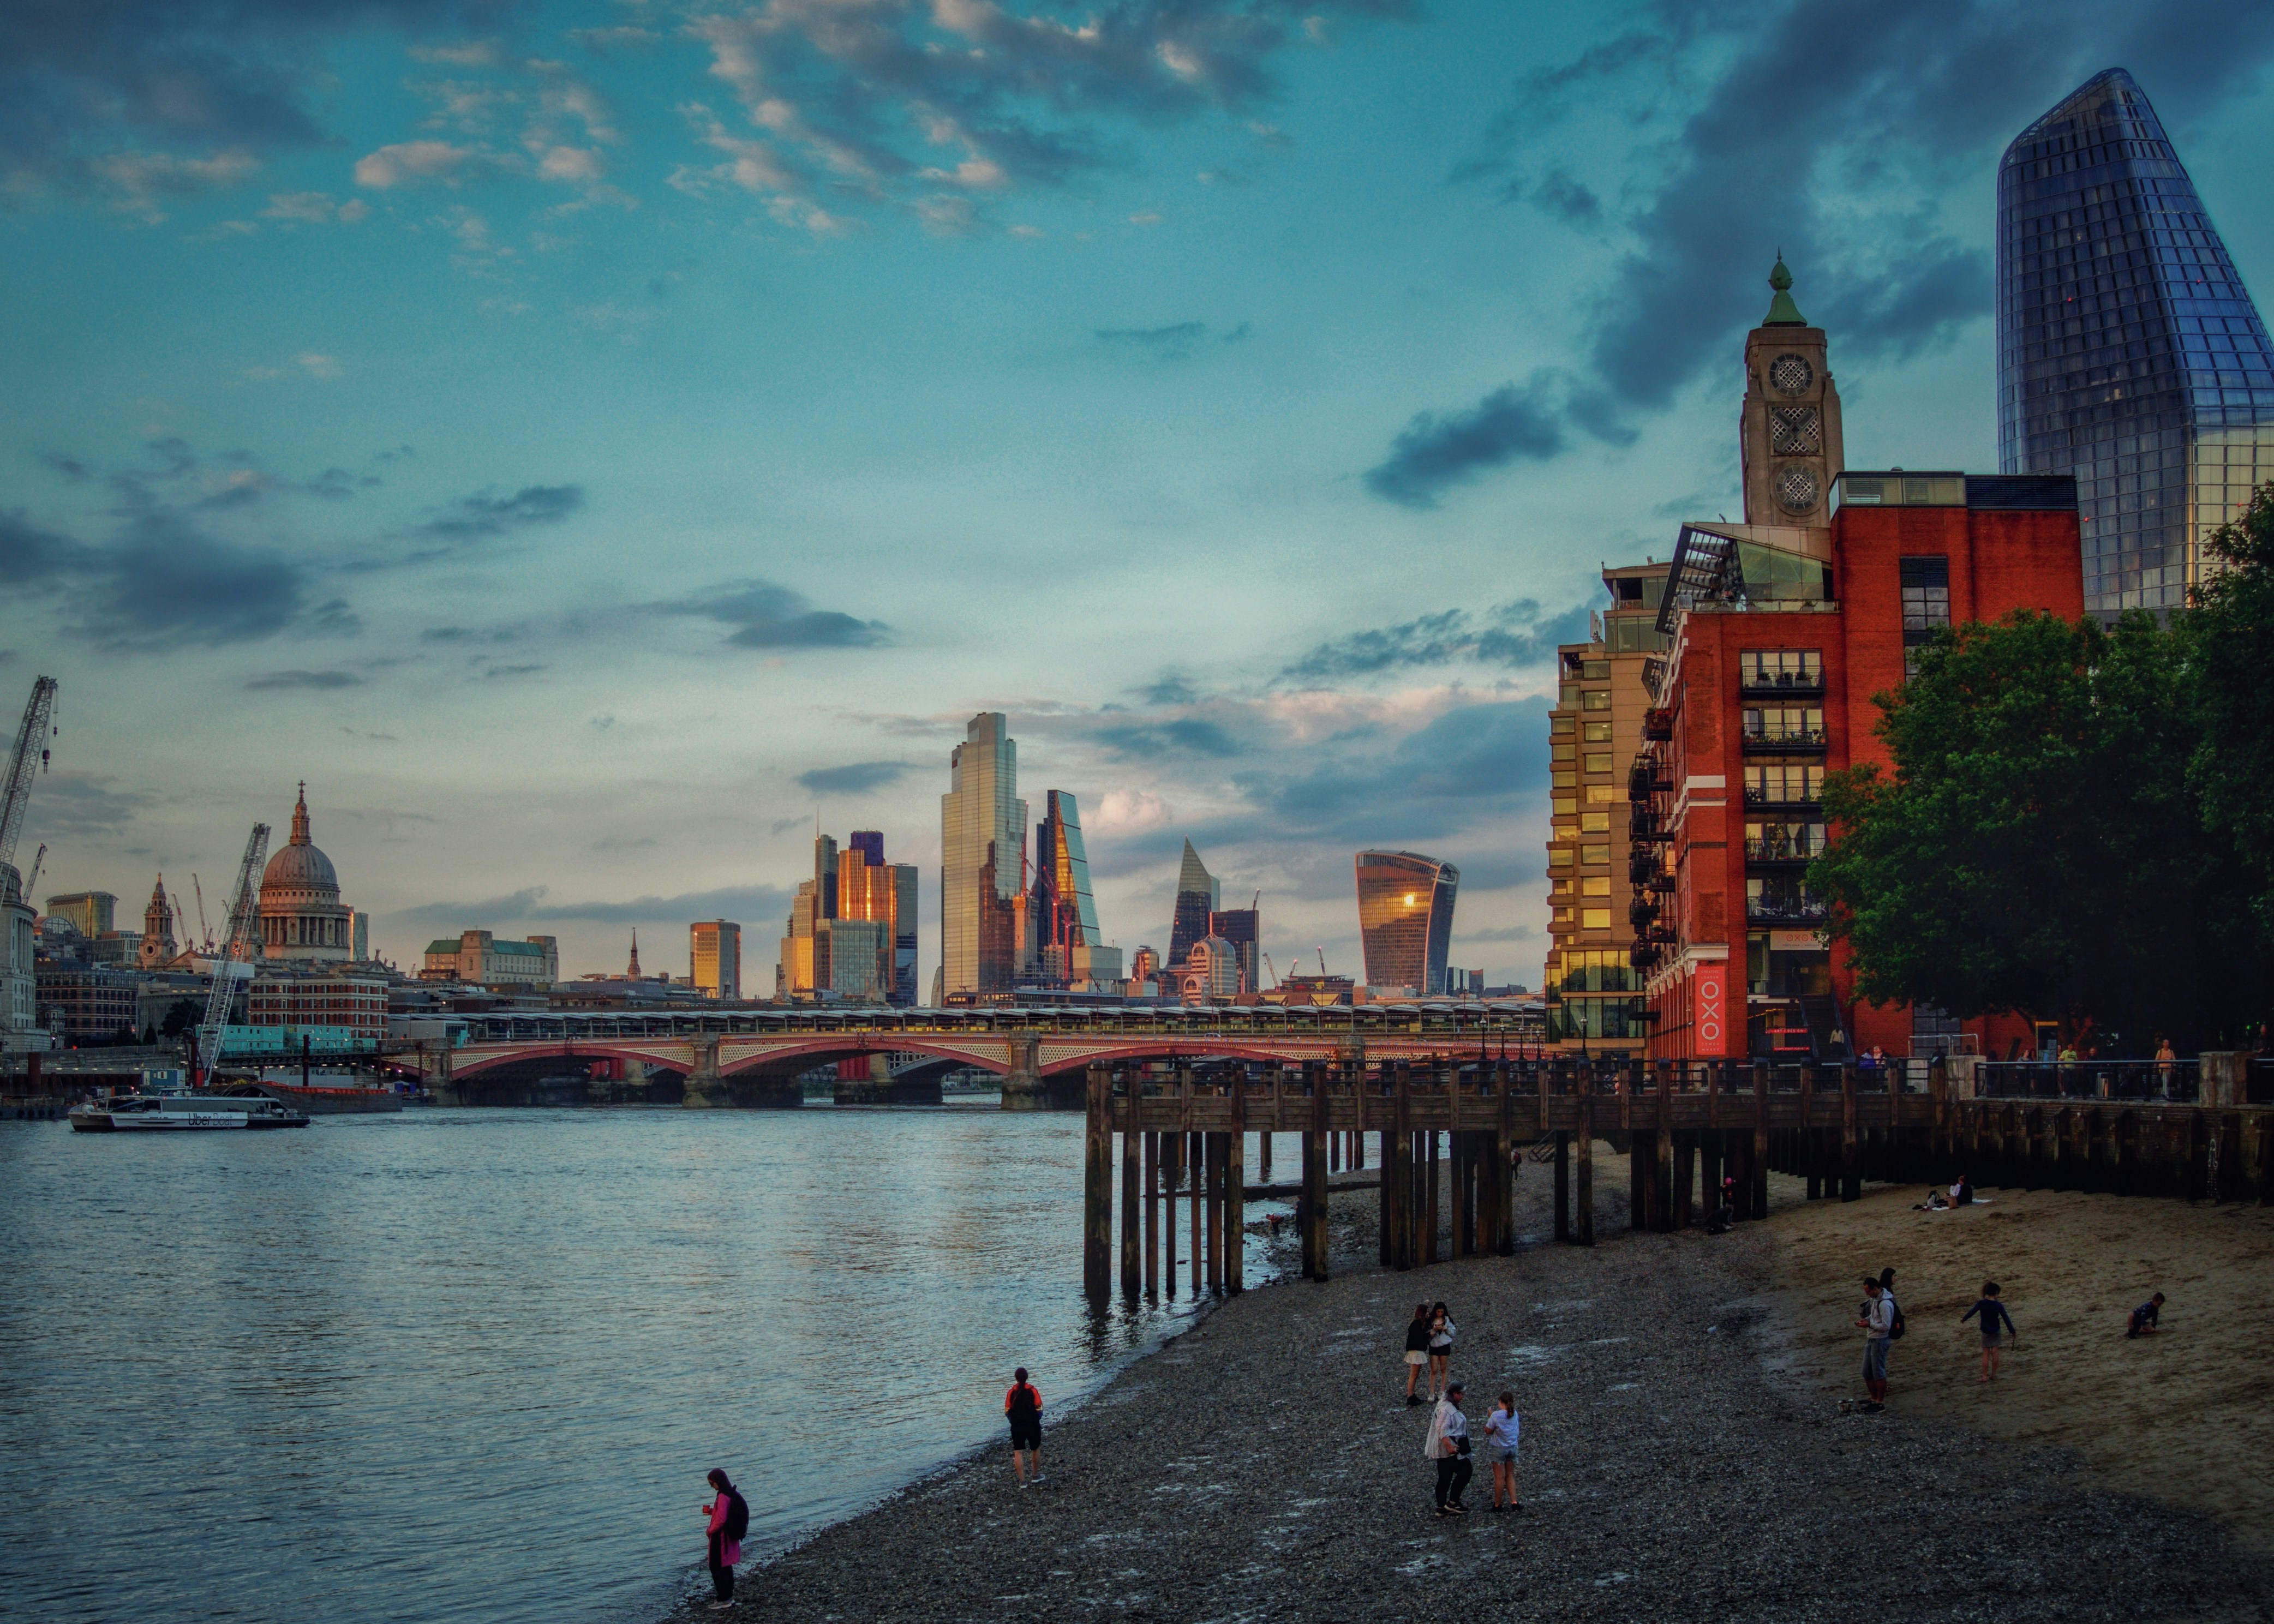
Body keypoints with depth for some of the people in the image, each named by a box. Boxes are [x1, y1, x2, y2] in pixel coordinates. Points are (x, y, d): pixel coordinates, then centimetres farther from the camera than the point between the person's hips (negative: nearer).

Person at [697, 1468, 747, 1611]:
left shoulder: (723, 1496, -22)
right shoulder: (733, 1494, 8)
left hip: (721, 1537, -10)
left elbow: (721, 1519, -24)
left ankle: (723, 1600, 2)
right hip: (731, 1536, 10)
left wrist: (710, 1531, -10)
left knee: (717, 1568, -1)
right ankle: (728, 1597, 25)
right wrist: (712, 1511, 8)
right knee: (726, 1567, 17)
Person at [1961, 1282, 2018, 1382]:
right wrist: (2013, 1332, 3)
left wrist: (1963, 1319, 14)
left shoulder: (1981, 1303, -15)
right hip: (1996, 1331, 1)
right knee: (1995, 1352, 7)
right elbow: (2006, 1319, -7)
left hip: (1986, 1331, -1)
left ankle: (1984, 1376, 6)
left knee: (1986, 1353, 5)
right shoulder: (1999, 1306, -12)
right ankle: (1993, 1375, 14)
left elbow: (1972, 1312, -4)